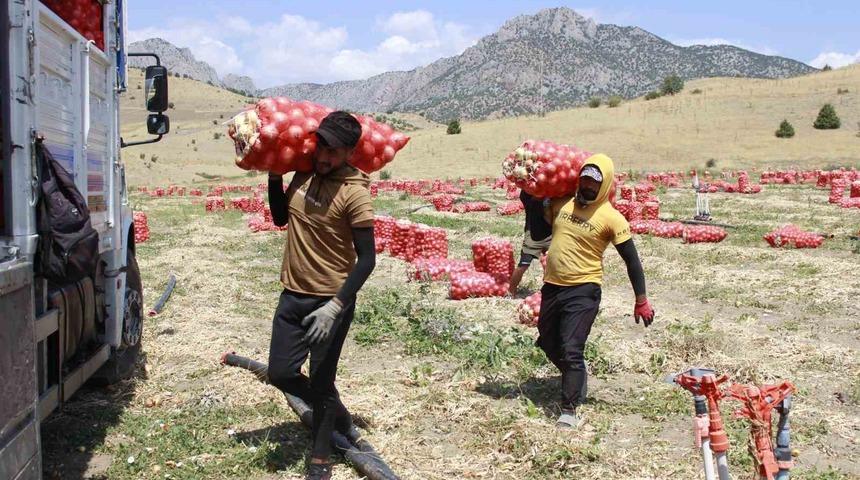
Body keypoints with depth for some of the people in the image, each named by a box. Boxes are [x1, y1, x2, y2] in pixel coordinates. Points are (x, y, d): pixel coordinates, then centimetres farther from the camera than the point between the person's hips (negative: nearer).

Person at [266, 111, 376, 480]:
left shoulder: (354, 192, -18)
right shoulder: (303, 174, 2)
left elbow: (367, 258, -18)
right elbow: (281, 218, 18)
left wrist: (335, 307, -25)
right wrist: (274, 175, 5)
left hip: (330, 301, -6)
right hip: (293, 296, 7)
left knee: (321, 383, 5)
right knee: (281, 373, 11)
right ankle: (337, 415, 37)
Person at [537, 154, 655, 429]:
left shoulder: (610, 218, -10)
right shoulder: (561, 205, 5)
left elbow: (631, 260, -7)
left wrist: (641, 301, -8)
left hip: (583, 291, -6)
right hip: (552, 286, 7)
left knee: (571, 350, -11)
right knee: (548, 343, 19)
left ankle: (569, 410, 0)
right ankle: (576, 380, 44)